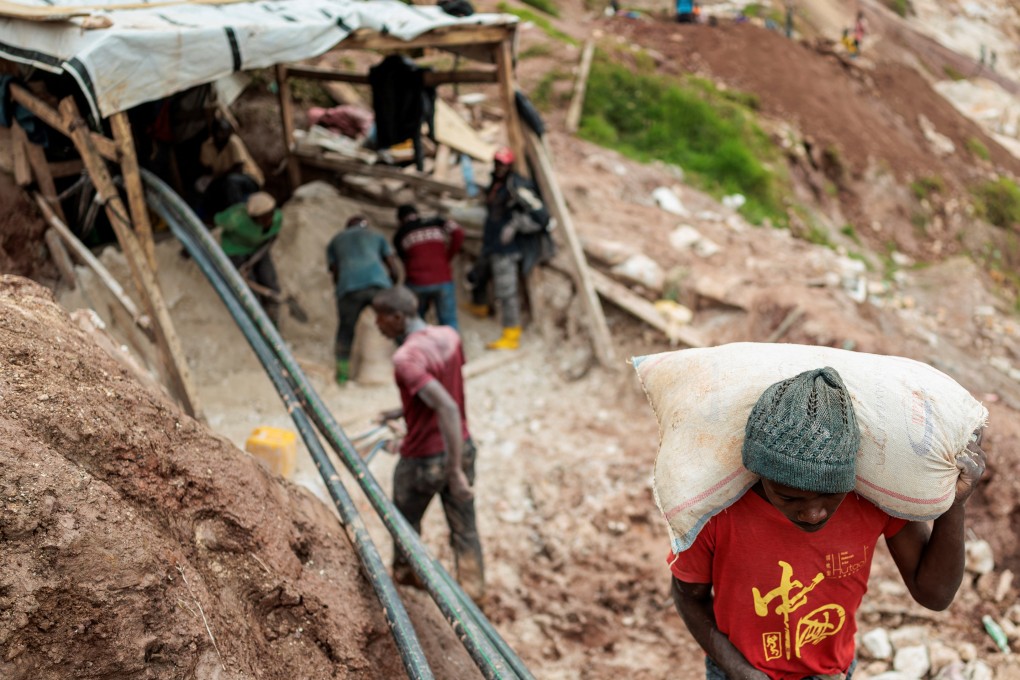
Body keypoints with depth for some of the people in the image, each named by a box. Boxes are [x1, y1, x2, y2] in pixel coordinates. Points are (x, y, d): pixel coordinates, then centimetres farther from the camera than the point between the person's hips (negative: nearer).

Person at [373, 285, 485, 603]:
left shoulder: (405, 358, -27)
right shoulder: (449, 336, -3)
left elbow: (447, 407, -34)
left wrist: (455, 471, -31)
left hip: (423, 459, -6)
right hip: (462, 447, 6)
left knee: (405, 523, 22)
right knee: (464, 527, 15)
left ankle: (405, 575, 45)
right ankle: (472, 596, 24)